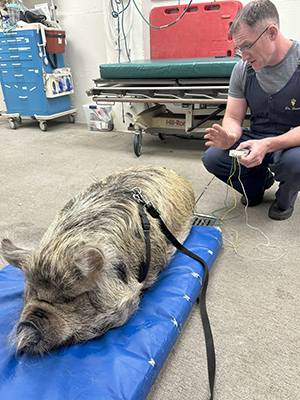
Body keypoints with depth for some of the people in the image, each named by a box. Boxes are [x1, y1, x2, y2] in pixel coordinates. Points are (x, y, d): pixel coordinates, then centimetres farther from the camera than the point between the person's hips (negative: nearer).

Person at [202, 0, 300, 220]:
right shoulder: (243, 69, -2)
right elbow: (233, 118, 0)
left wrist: (268, 145, -38)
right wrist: (229, 137, -25)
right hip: (256, 138, 4)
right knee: (212, 157, -18)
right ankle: (259, 182, 13)